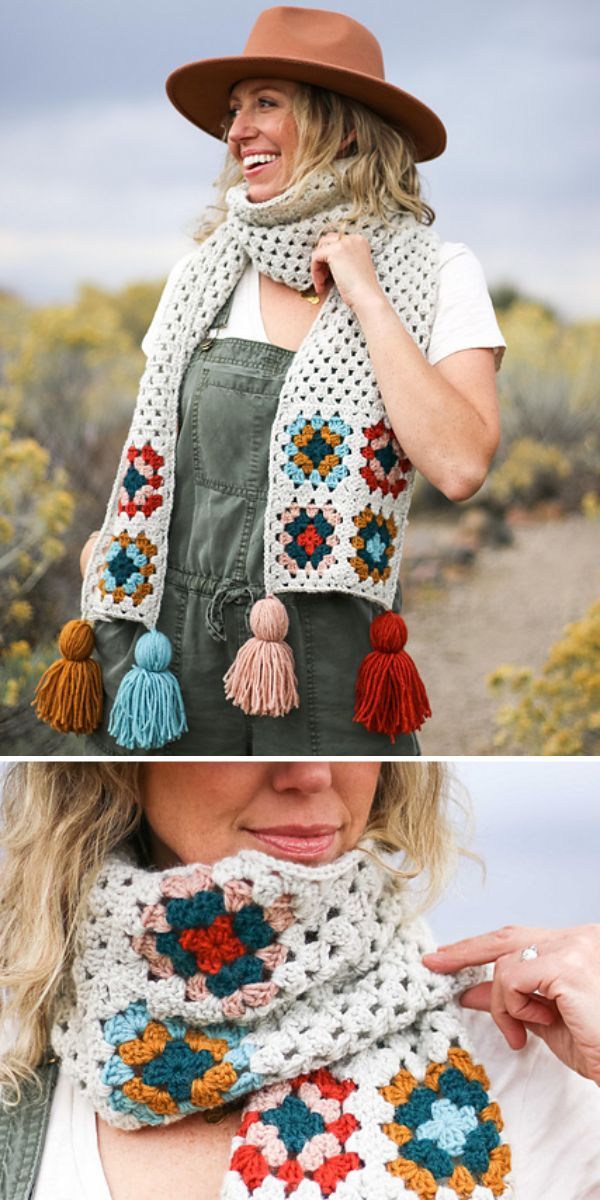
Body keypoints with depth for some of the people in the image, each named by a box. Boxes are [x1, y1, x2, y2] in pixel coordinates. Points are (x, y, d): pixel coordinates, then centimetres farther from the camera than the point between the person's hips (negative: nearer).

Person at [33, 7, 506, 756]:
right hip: (171, 638, 3)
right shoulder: (203, 273, 10)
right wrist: (113, 545, 1)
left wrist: (363, 294, -12)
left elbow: (458, 466, -17)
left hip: (329, 658, -3)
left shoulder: (434, 273, -2)